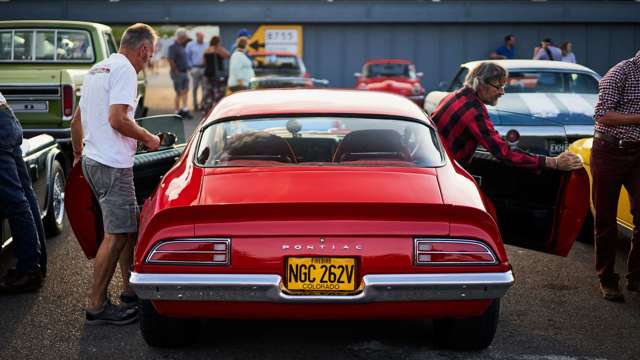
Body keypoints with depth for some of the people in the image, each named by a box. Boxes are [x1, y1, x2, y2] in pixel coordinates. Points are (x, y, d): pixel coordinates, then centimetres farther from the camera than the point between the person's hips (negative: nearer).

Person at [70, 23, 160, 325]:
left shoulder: (97, 70, 19)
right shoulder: (125, 69, -12)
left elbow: (76, 121, 24)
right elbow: (117, 119, -23)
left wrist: (78, 154, 35)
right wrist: (148, 138, -8)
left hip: (92, 160, 10)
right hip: (112, 164, -10)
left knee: (128, 228, 18)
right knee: (116, 235, -7)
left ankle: (130, 290, 25)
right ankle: (96, 306, -4)